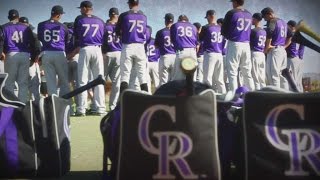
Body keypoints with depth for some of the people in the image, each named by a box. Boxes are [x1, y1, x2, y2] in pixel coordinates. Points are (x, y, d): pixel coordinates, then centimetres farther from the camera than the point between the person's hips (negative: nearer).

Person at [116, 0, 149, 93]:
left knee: (125, 74, -2)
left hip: (127, 47, -2)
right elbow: (145, 32, 13)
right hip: (140, 47, 2)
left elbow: (117, 32, 5)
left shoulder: (124, 15, -1)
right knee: (142, 75, 5)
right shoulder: (143, 16, 8)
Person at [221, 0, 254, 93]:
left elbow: (223, 31, -3)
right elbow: (249, 31, 15)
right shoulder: (249, 14, 12)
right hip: (246, 44, 5)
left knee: (232, 72, -3)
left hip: (234, 44, -5)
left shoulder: (231, 13, -5)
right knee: (247, 72, 10)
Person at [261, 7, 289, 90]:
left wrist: (266, 49, -6)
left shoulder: (272, 21, -6)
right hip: (283, 51, 9)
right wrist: (284, 46, 17)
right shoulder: (283, 22, 20)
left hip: (274, 50, -9)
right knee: (282, 75, 11)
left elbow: (269, 37, -14)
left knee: (273, 74, -10)